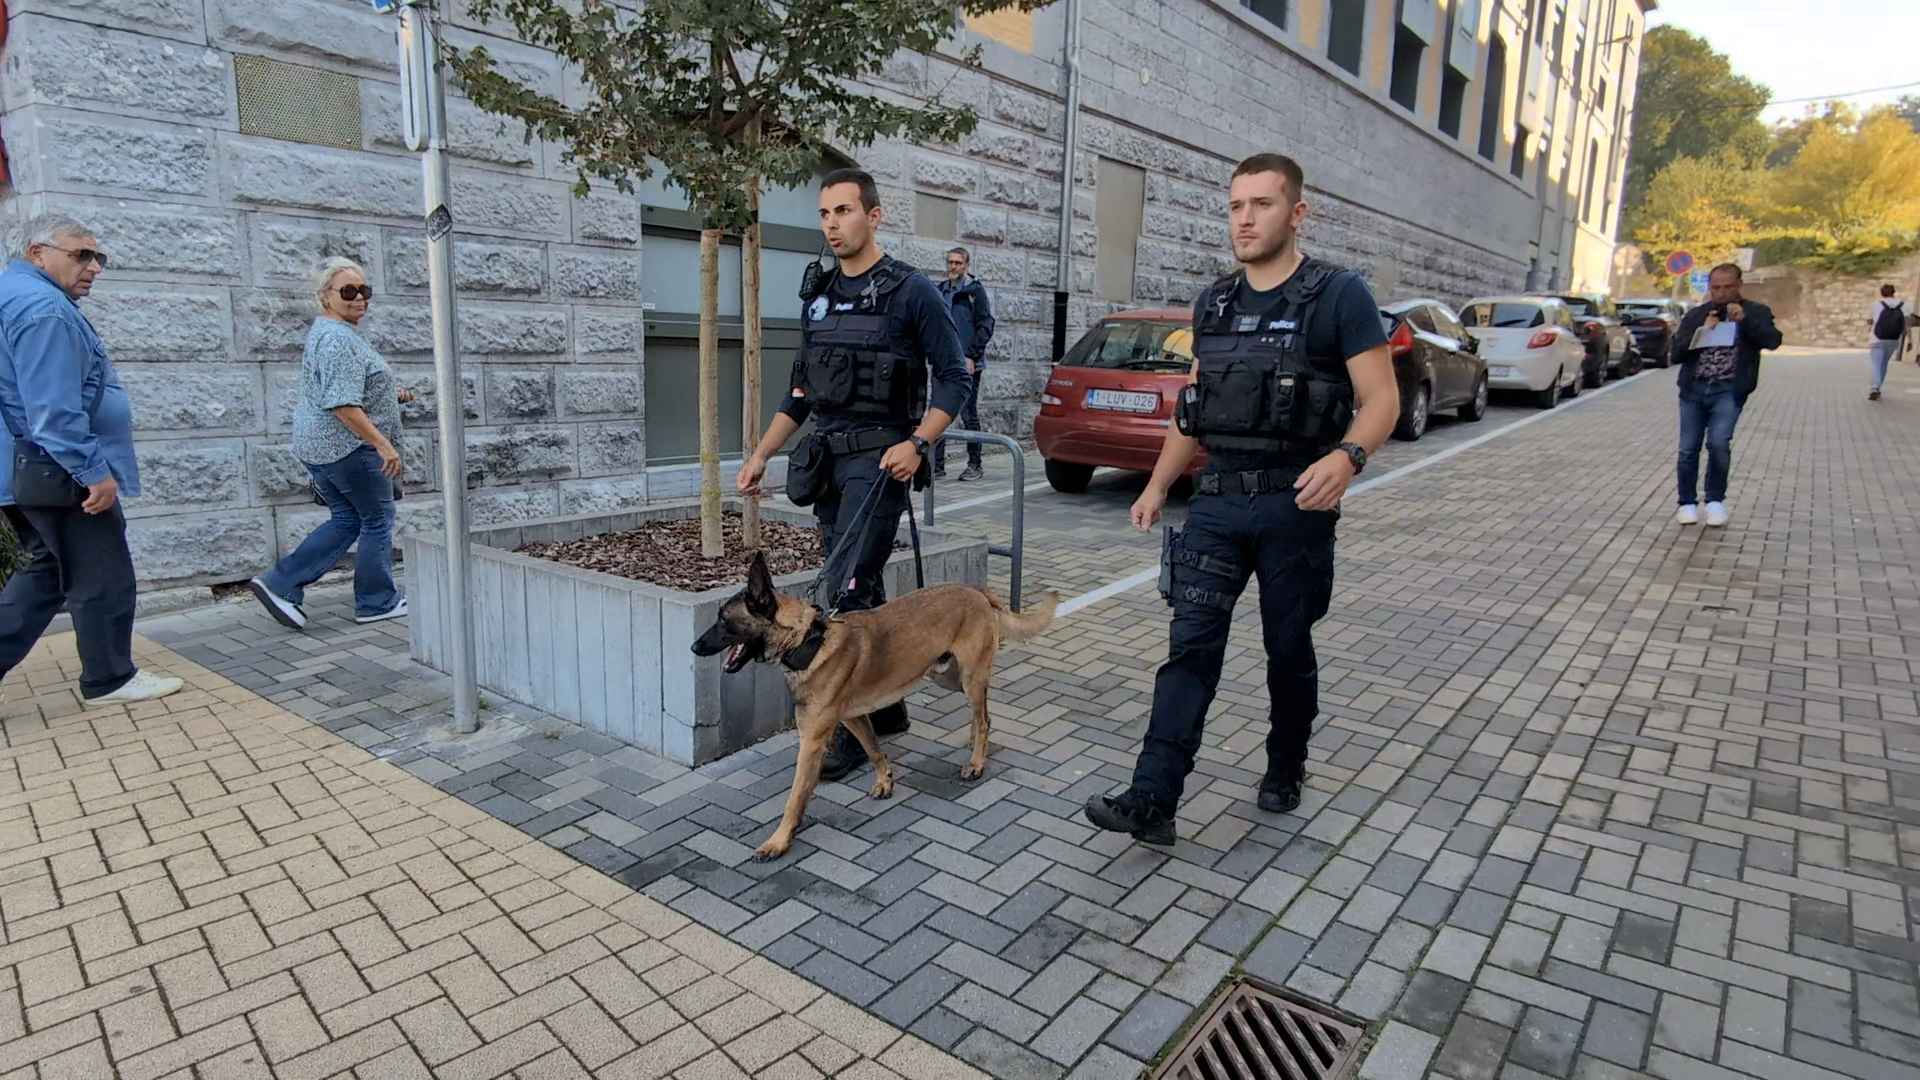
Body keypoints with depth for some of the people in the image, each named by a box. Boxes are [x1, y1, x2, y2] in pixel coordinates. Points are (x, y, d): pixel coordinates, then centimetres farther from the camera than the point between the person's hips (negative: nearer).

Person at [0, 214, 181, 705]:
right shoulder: (44, 309, -17)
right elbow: (56, 413, -25)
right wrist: (95, 471, -22)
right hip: (59, 472, -11)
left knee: (47, 575, 18)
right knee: (102, 578, 1)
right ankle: (109, 679, 12)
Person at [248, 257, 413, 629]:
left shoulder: (323, 330, 16)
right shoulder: (339, 338, -19)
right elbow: (342, 405, -26)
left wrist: (390, 396, 21)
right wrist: (383, 444, -26)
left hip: (317, 444, 10)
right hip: (349, 445, -10)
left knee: (346, 520, 17)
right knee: (377, 519, 4)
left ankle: (280, 584, 10)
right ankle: (377, 603, 15)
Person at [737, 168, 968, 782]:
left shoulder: (911, 291, -6)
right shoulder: (818, 298, 14)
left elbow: (953, 378, -7)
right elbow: (801, 391, 18)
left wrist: (917, 443, -20)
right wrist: (761, 454, 12)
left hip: (878, 460, -7)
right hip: (827, 459, 7)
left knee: (847, 591, -11)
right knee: (863, 591, 12)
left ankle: (853, 731, 0)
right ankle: (886, 708, 25)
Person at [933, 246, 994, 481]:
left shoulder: (975, 290, -1)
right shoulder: (940, 290, 14)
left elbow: (986, 326, -6)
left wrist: (972, 356, -12)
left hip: (967, 364, -5)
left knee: (968, 414, 0)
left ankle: (975, 464, 9)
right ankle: (937, 463, 10)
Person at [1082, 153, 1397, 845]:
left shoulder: (1339, 295, -5)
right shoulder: (1214, 303, 11)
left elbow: (1381, 399, -10)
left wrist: (1348, 456, -30)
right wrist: (1157, 486, 14)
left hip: (1296, 504, -4)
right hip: (1217, 501, 4)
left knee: (1289, 648, 11)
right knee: (1191, 645, -3)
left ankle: (1286, 770, 34)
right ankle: (1153, 799, -5)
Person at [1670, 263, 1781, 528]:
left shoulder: (1755, 312, 7)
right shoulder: (1695, 315, 12)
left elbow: (1773, 340, -9)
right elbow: (1676, 354, 5)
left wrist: (1745, 319, -18)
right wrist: (1701, 332, -9)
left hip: (1729, 390, -2)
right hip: (1693, 389, 2)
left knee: (1719, 442, -19)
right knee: (1688, 449, 0)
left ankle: (1715, 500, 1)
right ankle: (1687, 503, 16)